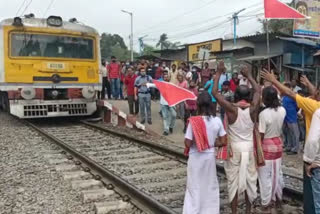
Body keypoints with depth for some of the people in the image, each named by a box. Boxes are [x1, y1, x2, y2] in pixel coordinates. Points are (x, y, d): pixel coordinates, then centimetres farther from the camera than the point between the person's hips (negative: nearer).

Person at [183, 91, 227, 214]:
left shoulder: (193, 121, -20)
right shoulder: (217, 121, -10)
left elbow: (188, 144, -19)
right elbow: (223, 142, -6)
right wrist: (212, 143, 8)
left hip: (196, 158, -3)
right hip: (210, 156, 3)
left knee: (195, 187, 12)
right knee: (211, 186, 19)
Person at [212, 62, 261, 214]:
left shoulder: (231, 109, -17)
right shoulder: (253, 108, -9)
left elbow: (214, 92, -14)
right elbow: (258, 90, 9)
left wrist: (219, 73, -6)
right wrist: (249, 75, 16)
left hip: (234, 147, -3)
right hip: (249, 147, 3)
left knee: (233, 180, 8)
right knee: (250, 179, 15)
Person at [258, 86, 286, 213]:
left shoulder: (263, 114, -24)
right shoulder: (282, 110, -6)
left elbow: (260, 136, -21)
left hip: (266, 146, -6)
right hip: (278, 144, 7)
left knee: (265, 176, 5)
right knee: (277, 173, 22)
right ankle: (278, 197, 40)